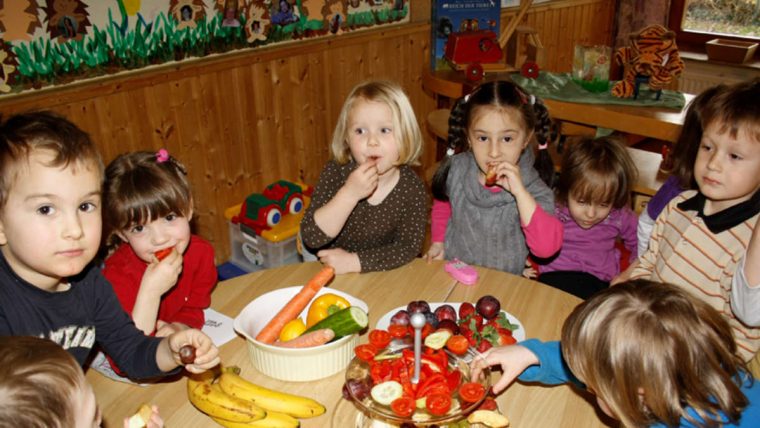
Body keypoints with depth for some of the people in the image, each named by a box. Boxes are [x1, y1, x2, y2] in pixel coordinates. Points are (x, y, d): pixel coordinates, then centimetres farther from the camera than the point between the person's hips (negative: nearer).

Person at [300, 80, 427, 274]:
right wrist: (349, 194, -28)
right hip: (333, 277, 1)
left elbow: (409, 247, -12)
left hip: (388, 277, 0)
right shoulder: (335, 172, -11)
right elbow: (310, 239, -17)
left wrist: (354, 261, -21)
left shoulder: (411, 186, -10)